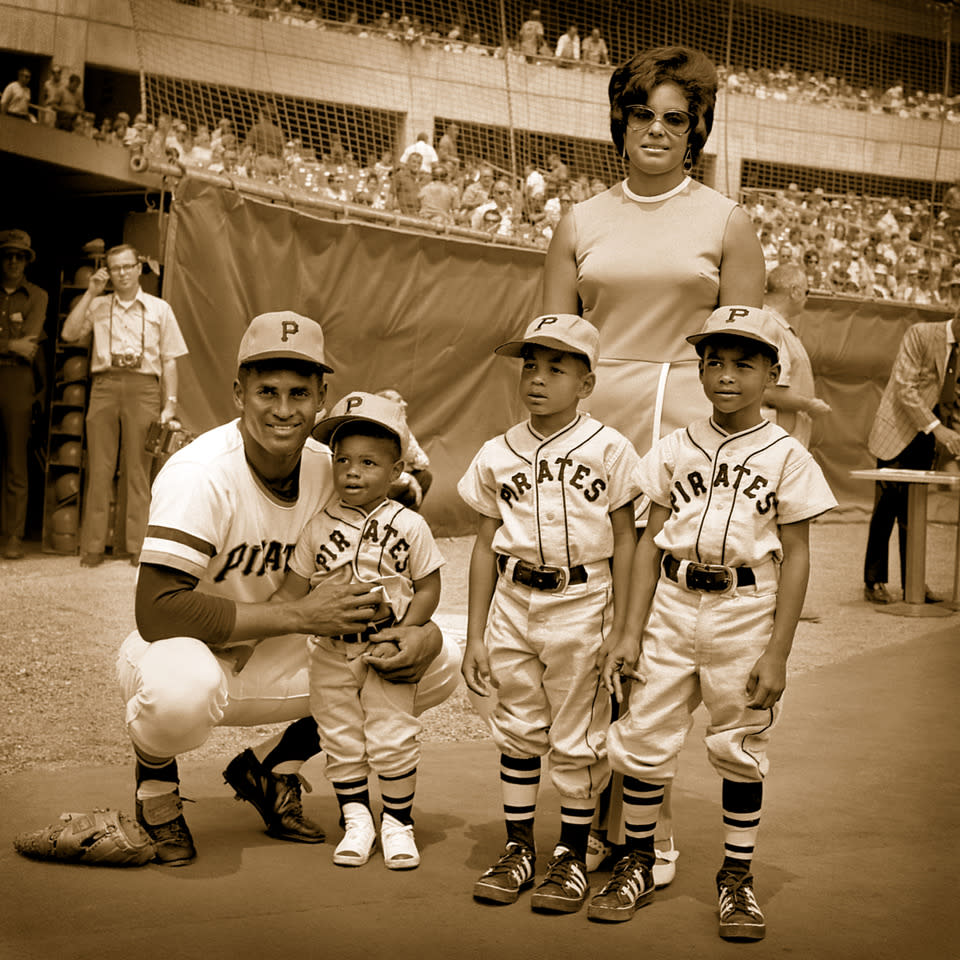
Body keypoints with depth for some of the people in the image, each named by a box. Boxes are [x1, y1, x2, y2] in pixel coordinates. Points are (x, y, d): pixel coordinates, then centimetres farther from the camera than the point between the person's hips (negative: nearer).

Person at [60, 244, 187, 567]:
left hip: (143, 386, -1)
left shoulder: (159, 309, 12)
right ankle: (93, 547, -1)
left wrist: (170, 404, 2)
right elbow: (68, 333, 0)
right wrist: (90, 293, 1)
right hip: (104, 385, 1)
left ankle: (137, 546, 1)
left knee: (139, 468, -3)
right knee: (99, 468, -3)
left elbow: (170, 360, 10)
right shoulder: (97, 306, 15)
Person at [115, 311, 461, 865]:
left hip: (268, 664, 6)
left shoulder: (331, 470, -7)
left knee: (441, 663, -6)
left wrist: (423, 630, -22)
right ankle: (156, 781, -3)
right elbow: (157, 611, -31)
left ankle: (273, 766, 9)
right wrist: (300, 615, -31)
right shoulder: (202, 473, -24)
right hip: (184, 653, -5)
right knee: (183, 692, -43)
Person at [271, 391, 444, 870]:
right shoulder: (320, 526, -1)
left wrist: (400, 634, -13)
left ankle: (397, 822, 18)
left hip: (387, 650, -2)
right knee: (340, 740, 9)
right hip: (331, 651, 2)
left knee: (393, 739, -1)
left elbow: (428, 588, -2)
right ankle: (355, 820, 26)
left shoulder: (409, 525, -6)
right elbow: (293, 589, 4)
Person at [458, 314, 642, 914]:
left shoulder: (607, 449, -4)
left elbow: (624, 542, 0)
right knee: (518, 732, 12)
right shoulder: (497, 456, 4)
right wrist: (475, 636, 7)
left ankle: (573, 855, 20)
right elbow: (485, 547, 8)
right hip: (513, 603, 3)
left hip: (581, 604, -3)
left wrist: (622, 631, -3)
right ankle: (519, 850, 26)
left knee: (577, 739, 5)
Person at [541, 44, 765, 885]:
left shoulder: (725, 223, 8)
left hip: (687, 432, -2)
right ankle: (606, 814, 11)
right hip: (591, 429, 2)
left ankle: (651, 822, 7)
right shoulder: (582, 224, 13)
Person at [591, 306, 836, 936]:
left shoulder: (787, 457, -2)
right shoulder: (677, 448, 6)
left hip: (745, 610, -2)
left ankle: (737, 877, 24)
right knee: (644, 736, 6)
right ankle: (638, 868, 24)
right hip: (672, 605, 3)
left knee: (740, 747, 7)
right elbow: (651, 540, 6)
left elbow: (796, 557, -3)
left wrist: (777, 653, -8)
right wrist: (631, 632, 1)